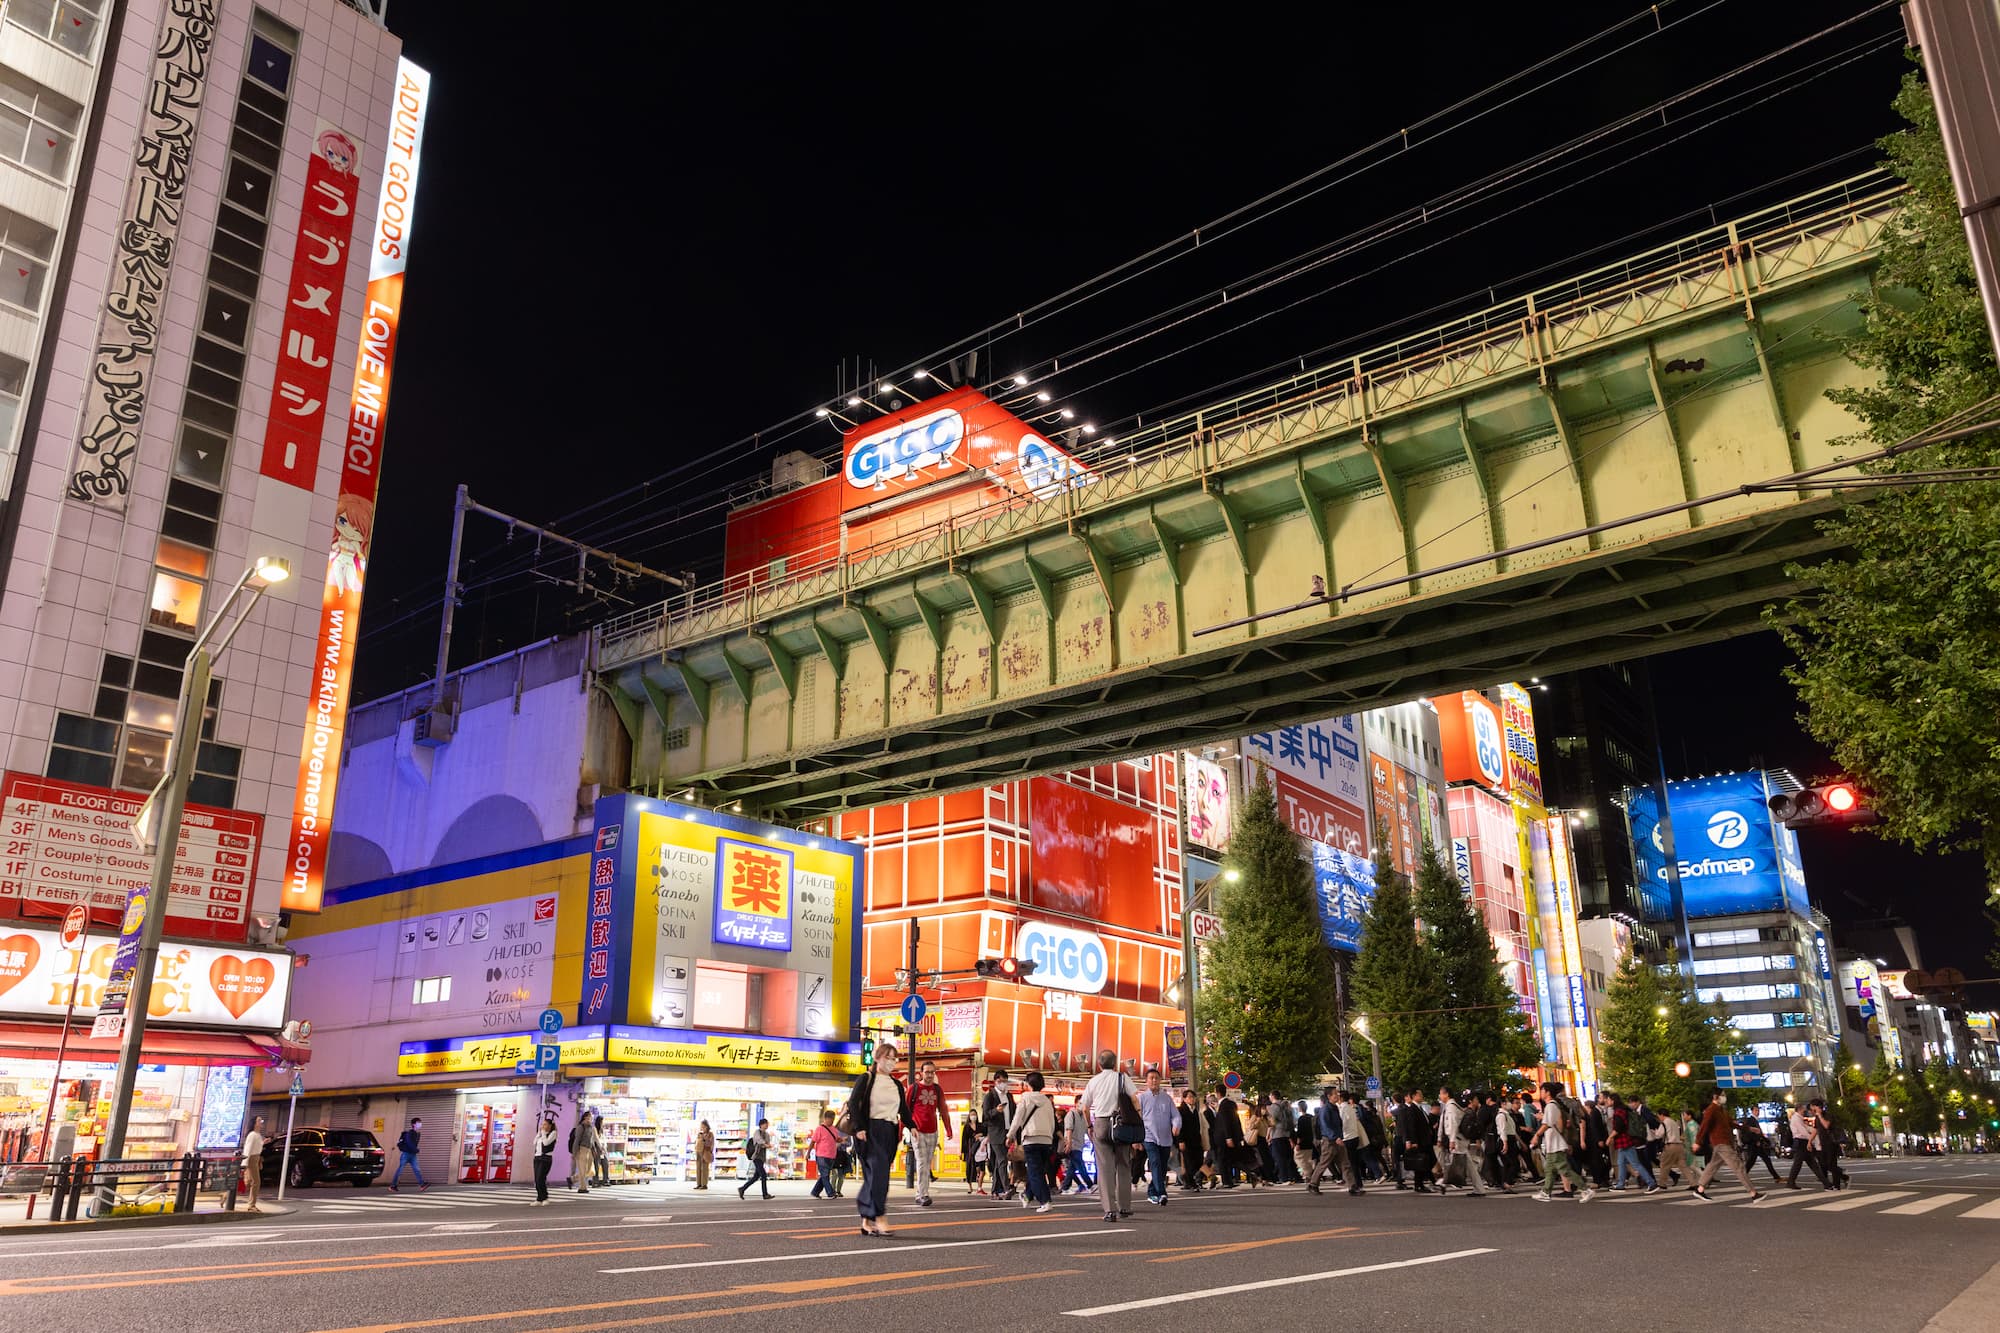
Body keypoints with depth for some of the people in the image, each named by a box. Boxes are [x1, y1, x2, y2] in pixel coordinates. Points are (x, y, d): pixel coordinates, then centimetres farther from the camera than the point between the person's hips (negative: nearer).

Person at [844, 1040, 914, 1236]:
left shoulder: (897, 1084, 18)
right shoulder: (866, 1079, 1)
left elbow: (904, 1109, 20)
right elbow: (853, 1103, -5)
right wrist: (859, 1128, -15)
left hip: (890, 1132, 6)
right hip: (871, 1130, -6)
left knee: (874, 1175, 4)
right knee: (878, 1171, -18)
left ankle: (867, 1221, 9)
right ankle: (878, 1218, -21)